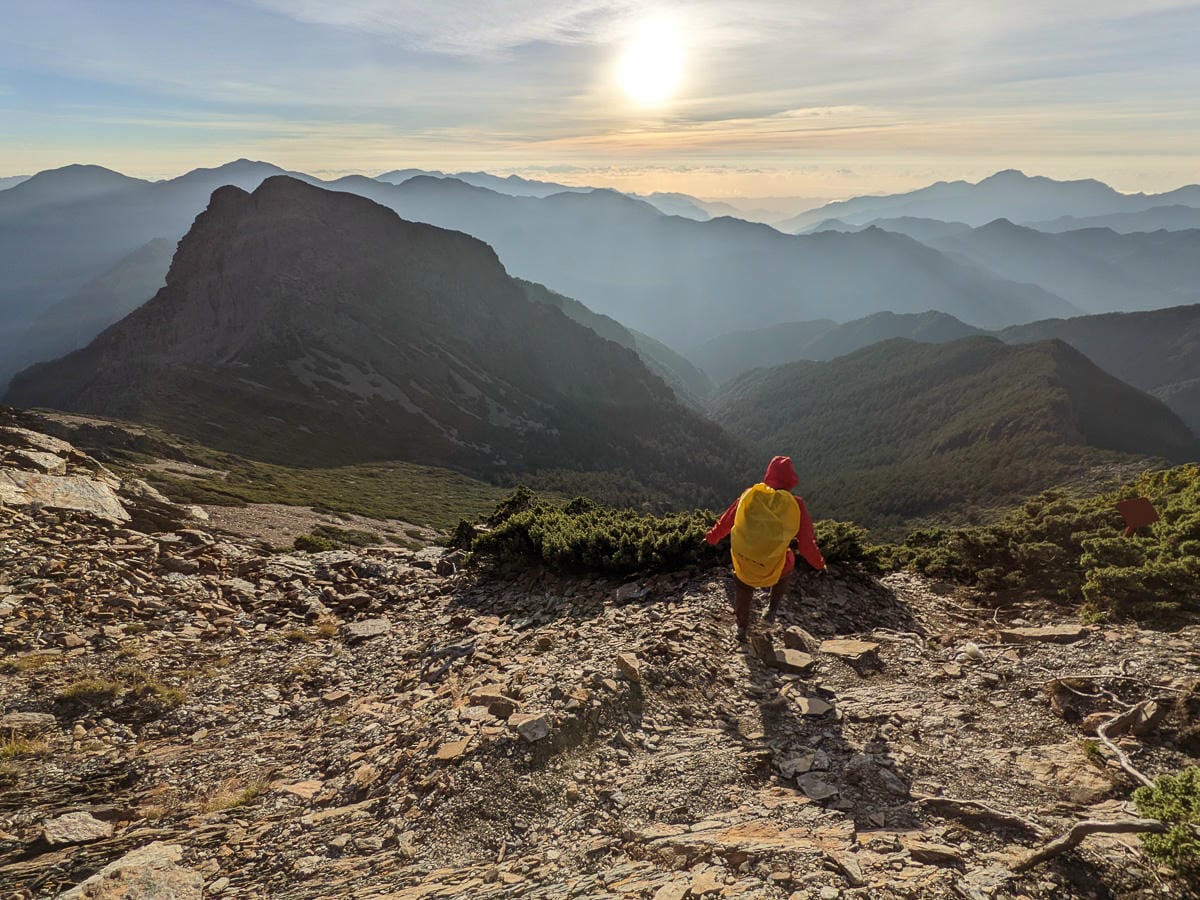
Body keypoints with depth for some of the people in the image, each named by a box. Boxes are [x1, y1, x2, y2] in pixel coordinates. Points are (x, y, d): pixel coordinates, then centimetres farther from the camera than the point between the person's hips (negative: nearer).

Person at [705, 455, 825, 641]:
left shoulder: (750, 495, -10)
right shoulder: (795, 505, -16)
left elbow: (726, 521, 4)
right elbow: (806, 543, -8)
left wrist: (712, 536, 23)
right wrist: (818, 562, 12)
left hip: (743, 564, 1)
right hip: (774, 569, -1)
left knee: (743, 588, 33)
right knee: (787, 562, 34)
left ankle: (742, 628, 47)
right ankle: (773, 608, 37)